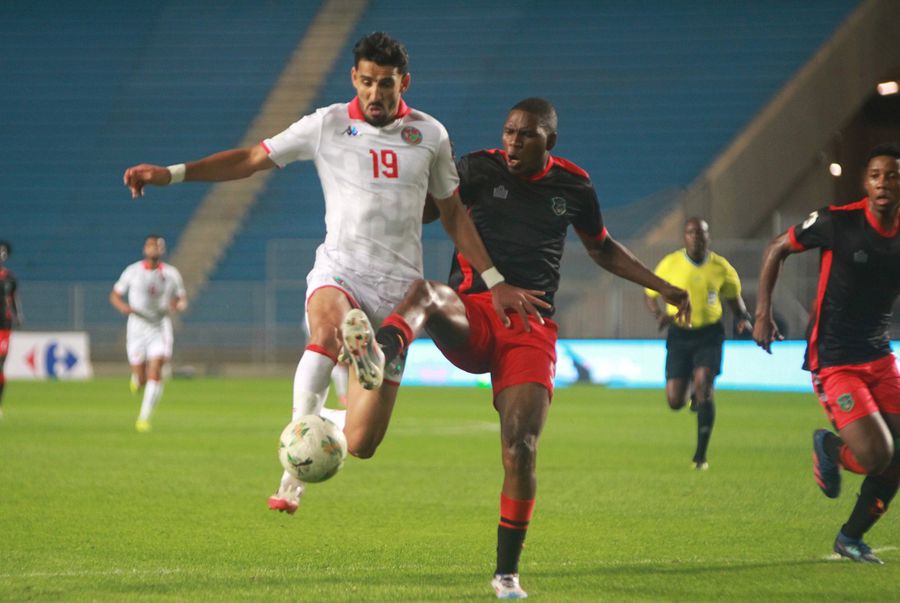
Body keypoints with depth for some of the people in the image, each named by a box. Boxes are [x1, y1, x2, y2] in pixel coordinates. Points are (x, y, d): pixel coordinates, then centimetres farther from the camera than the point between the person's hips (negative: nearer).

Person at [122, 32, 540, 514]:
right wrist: (171, 174, -3)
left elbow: (453, 214, 18)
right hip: (339, 273, -1)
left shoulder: (429, 135, 8)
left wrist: (495, 282, 14)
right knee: (329, 331, -42)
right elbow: (252, 158, 6)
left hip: (397, 289, 1)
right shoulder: (328, 126, 3)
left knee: (359, 445, -7)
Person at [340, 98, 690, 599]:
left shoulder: (574, 186, 11)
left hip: (532, 328, 1)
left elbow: (603, 248, 27)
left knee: (521, 450, -12)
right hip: (471, 316, -1)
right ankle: (379, 355, -73)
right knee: (426, 293, -37)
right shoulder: (480, 169, 4)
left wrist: (662, 286, 26)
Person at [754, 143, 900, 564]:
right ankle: (829, 447, 17)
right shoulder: (837, 222, -12)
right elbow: (778, 248, 2)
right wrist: (763, 313, -2)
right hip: (834, 362, -5)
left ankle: (851, 537, 23)